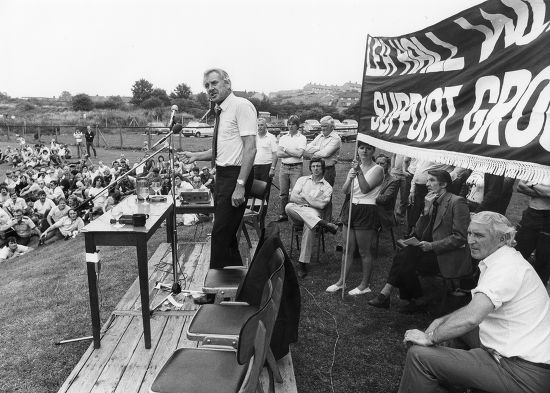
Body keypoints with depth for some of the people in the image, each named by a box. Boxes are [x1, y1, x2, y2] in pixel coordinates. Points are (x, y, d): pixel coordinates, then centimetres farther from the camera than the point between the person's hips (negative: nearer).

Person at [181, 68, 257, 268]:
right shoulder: (220, 111, 16)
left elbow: (250, 148, -19)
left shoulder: (241, 106, -11)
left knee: (220, 233, -8)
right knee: (227, 232, 17)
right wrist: (196, 156, 12)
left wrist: (240, 185, -25)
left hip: (235, 175, -10)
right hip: (222, 175, 10)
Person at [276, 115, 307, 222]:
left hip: (296, 168, -4)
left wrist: (285, 149, -4)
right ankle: (283, 214, 18)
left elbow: (299, 153, -13)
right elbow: (278, 153, 1)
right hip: (284, 167, 4)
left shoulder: (302, 138, 2)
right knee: (283, 193, 8)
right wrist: (293, 153, -7)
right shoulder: (283, 138, 13)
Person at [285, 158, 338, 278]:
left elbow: (321, 205, -2)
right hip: (298, 211, 2)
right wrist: (310, 201, -3)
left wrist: (304, 197, 1)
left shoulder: (327, 187, 14)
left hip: (313, 213, -2)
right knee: (288, 207, -34)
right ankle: (324, 224, -39)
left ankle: (303, 263, -33)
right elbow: (292, 197, 5)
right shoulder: (303, 179, 20)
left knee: (308, 226, -38)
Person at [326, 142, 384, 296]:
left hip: (367, 211, -6)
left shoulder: (377, 169, -7)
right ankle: (341, 281, 22)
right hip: (351, 208, 6)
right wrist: (349, 179, -18)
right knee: (347, 248, 12)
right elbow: (345, 190, 0)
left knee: (364, 251, 3)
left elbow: (365, 189, -20)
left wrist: (359, 172, -25)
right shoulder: (354, 167, 11)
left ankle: (365, 285, 18)